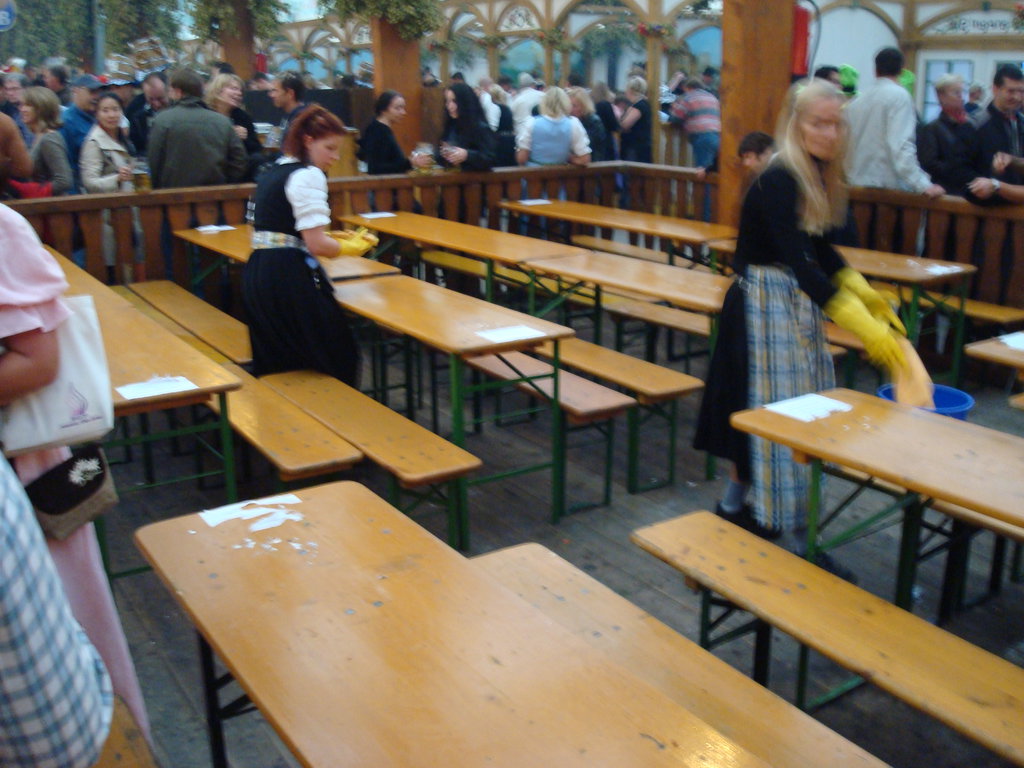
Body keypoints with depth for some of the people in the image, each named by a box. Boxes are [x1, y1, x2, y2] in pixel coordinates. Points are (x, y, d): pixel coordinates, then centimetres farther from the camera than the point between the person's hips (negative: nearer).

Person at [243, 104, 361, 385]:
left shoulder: (271, 172, 18)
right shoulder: (308, 175, -9)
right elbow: (317, 245, -17)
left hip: (256, 275, 10)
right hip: (290, 278, -9)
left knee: (277, 368, 17)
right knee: (338, 358, 1)